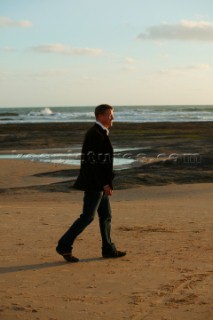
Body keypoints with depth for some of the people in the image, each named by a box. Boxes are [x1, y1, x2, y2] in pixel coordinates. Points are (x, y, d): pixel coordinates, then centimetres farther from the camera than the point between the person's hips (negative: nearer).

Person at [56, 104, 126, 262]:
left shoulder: (100, 133, 15)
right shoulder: (96, 134, -17)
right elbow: (95, 162, -23)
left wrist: (106, 183, 21)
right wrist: (105, 184, -22)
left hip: (99, 183, 10)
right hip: (94, 183, -10)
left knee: (106, 216, 12)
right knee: (87, 216, -7)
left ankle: (108, 249, 19)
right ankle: (64, 246, 0)